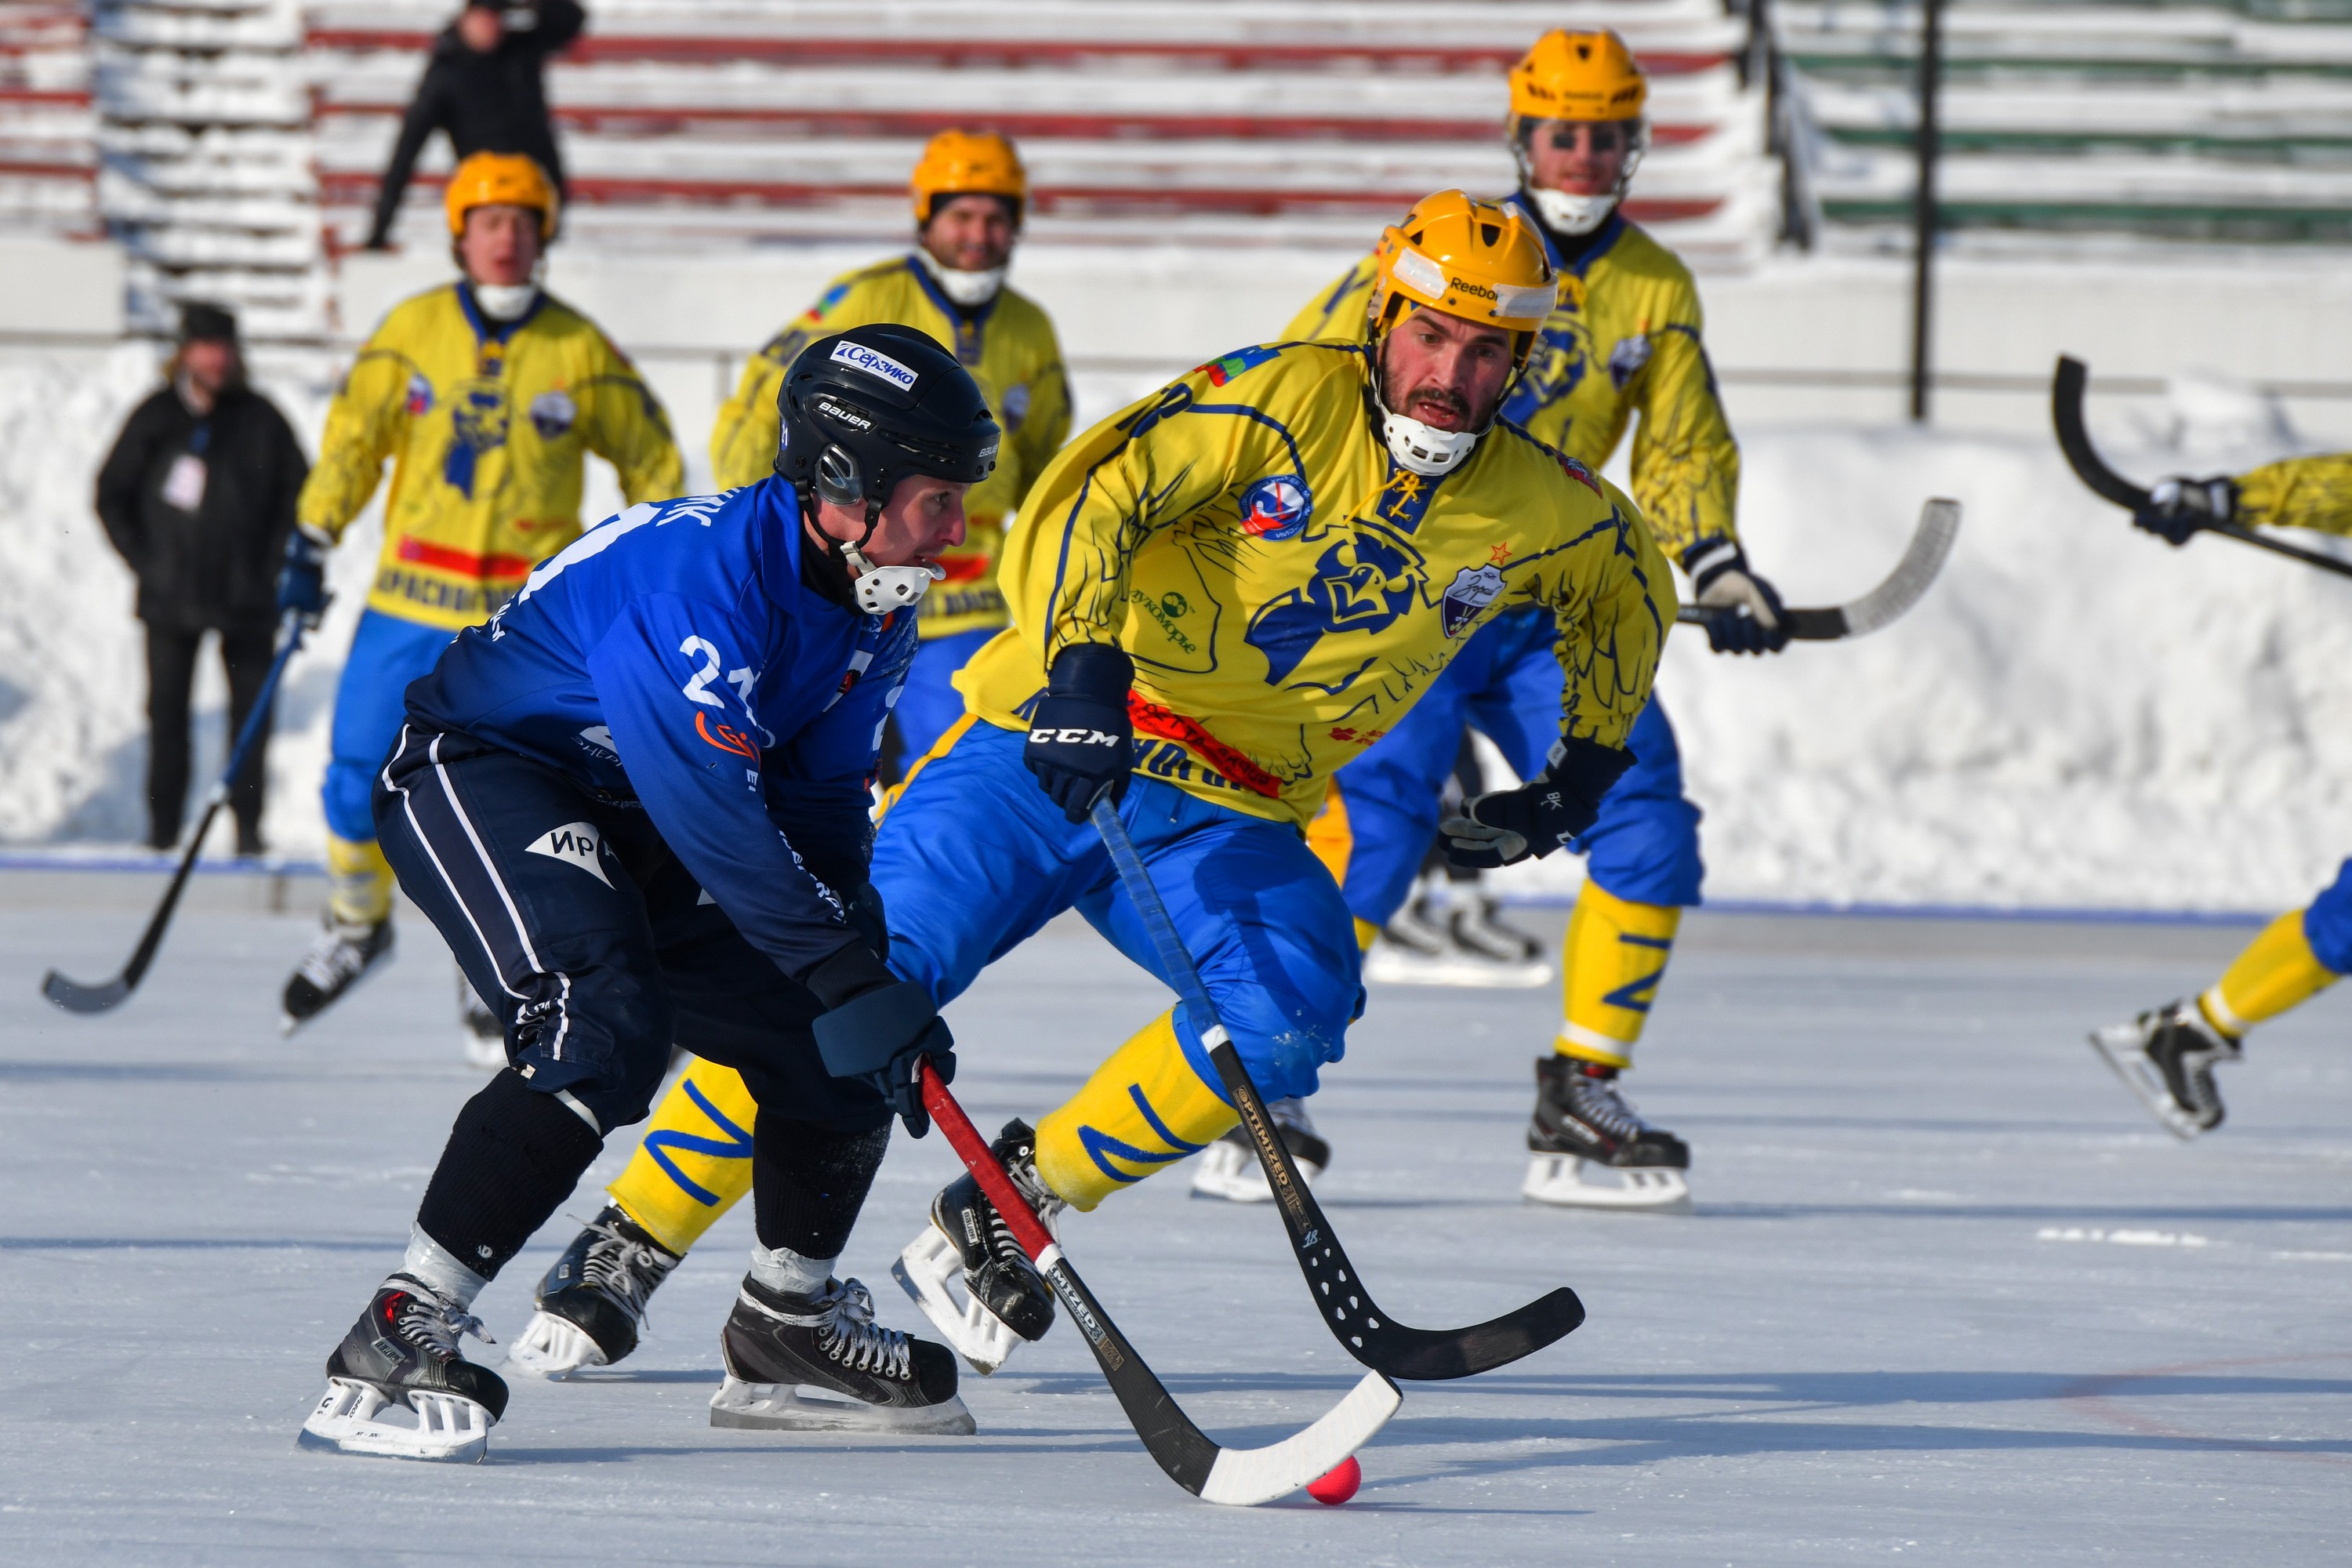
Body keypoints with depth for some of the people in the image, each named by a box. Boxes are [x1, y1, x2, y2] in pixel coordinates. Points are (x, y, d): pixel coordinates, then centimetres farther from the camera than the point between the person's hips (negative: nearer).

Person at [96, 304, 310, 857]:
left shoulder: (260, 420, 2)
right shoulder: (156, 417, 3)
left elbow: (299, 494, 8)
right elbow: (112, 495, 10)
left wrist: (271, 561, -2)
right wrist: (144, 559, 1)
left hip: (246, 597, 0)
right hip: (171, 599, 0)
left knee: (250, 706, 0)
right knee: (167, 710, 1)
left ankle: (247, 823, 7)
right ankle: (163, 825, 6)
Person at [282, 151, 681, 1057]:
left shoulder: (580, 352, -2)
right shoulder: (412, 331, 2)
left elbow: (650, 459, 8)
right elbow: (352, 437, 7)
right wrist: (310, 546, 0)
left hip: (525, 619, -2)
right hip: (411, 599, 2)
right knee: (359, 777, 2)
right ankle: (357, 928, 29)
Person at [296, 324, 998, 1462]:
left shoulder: (872, 603, -1)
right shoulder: (702, 570, -30)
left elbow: (820, 807, 6)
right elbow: (711, 813, -33)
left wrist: (874, 969, -5)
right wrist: (840, 969, -30)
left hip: (625, 827, 9)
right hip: (478, 775, -9)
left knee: (834, 1045, 6)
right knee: (606, 1026, -32)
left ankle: (784, 1336, 27)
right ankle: (393, 1348, -31)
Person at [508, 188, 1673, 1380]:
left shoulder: (1534, 511, 2)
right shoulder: (1286, 401, -12)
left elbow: (1630, 587, 25)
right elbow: (1087, 498, -22)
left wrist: (1580, 773, 19)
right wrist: (1082, 663, -37)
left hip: (1227, 821, 4)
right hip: (1056, 745, -4)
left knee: (1296, 1001, -25)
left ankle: (1011, 1213, -10)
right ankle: (632, 1246, -6)